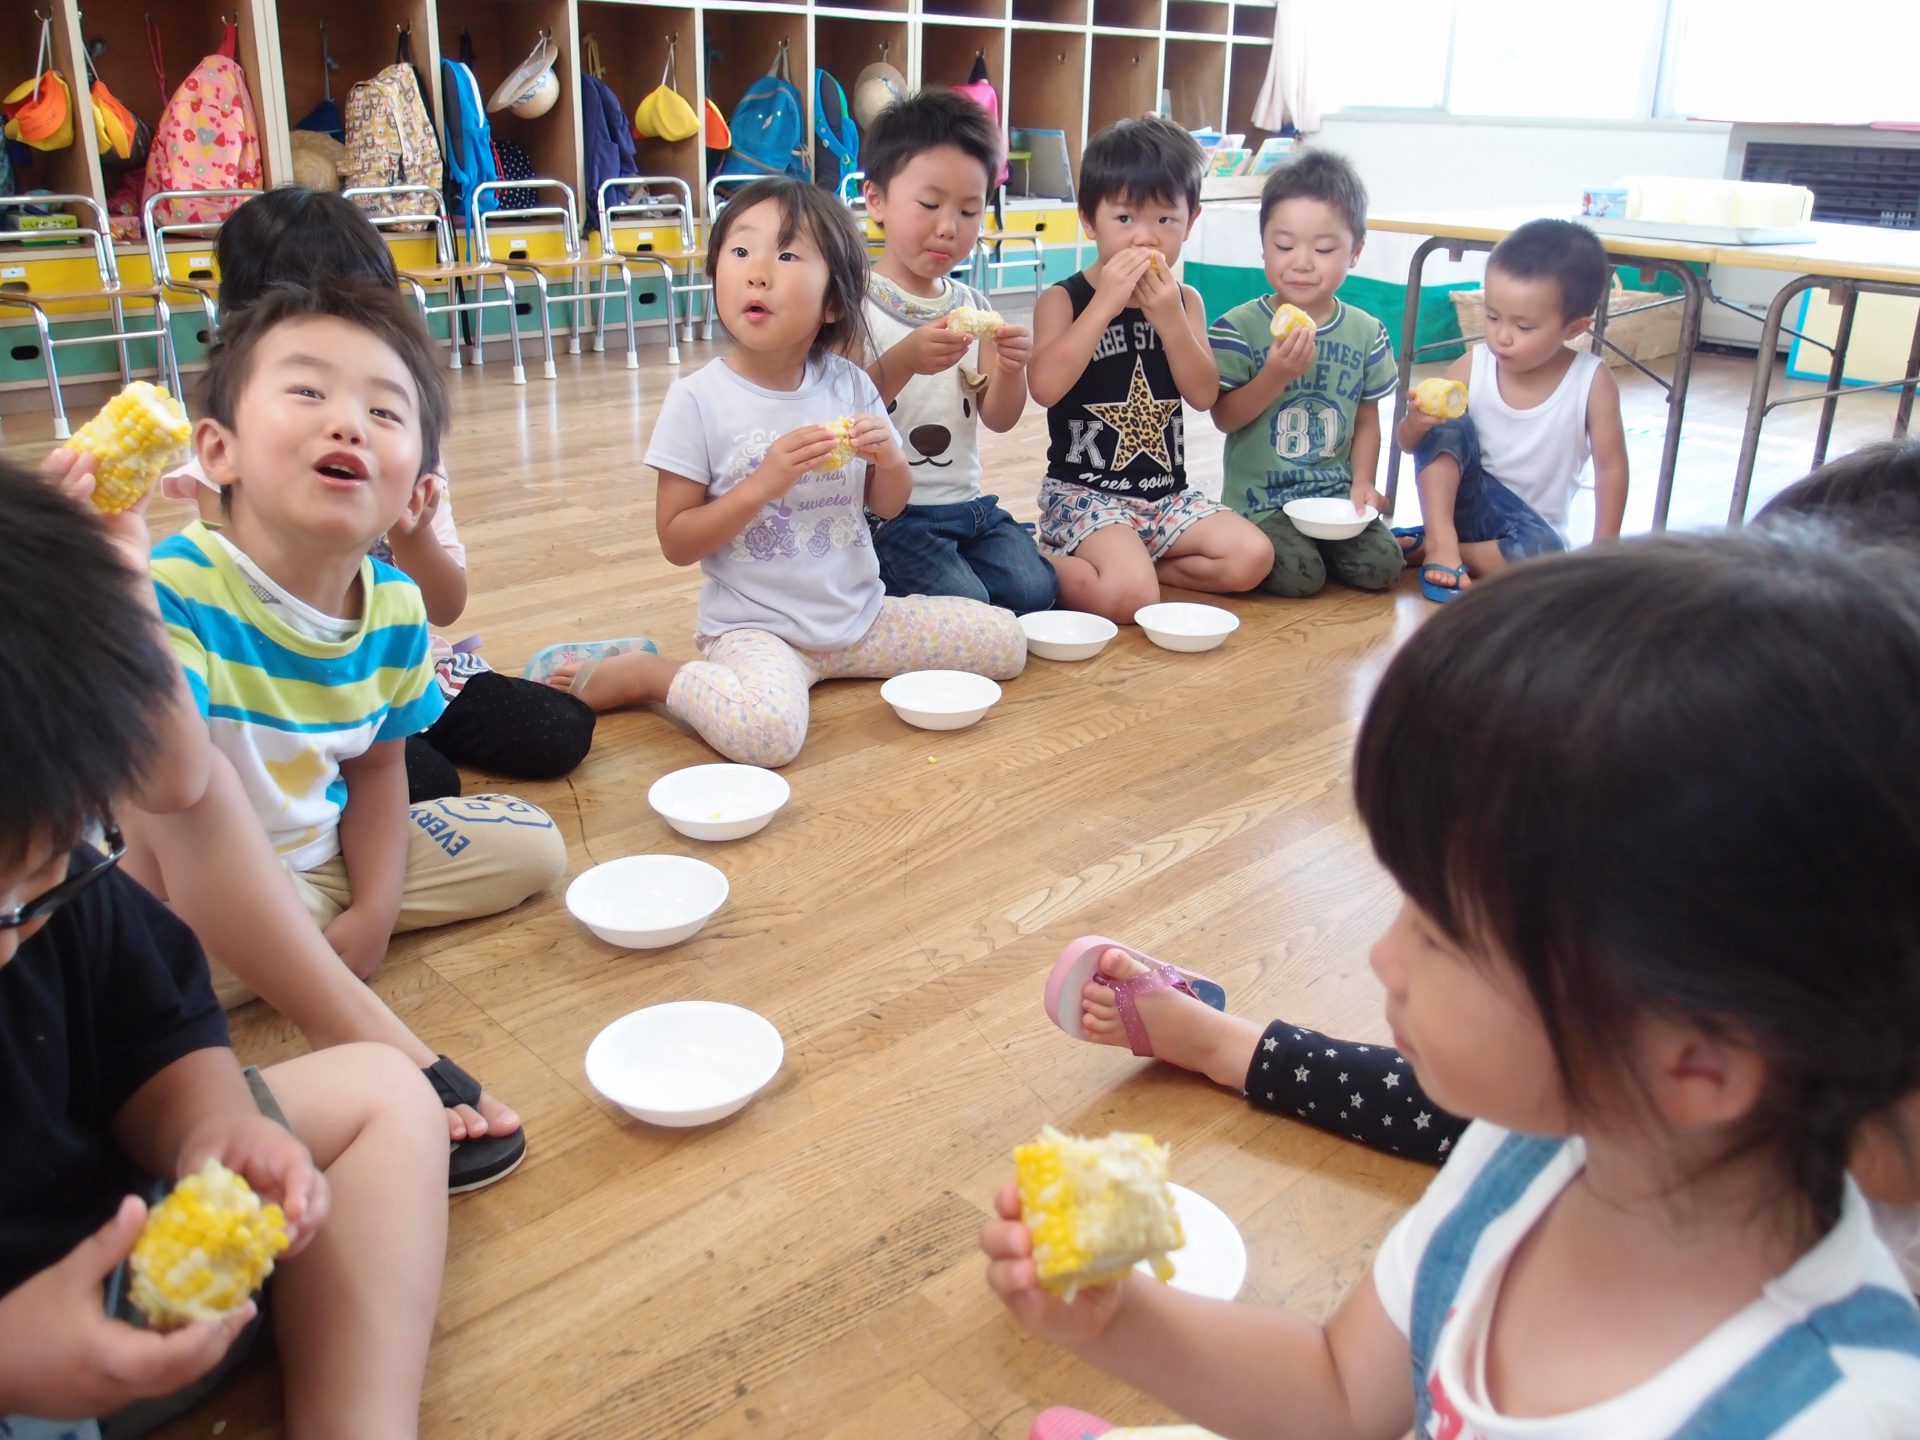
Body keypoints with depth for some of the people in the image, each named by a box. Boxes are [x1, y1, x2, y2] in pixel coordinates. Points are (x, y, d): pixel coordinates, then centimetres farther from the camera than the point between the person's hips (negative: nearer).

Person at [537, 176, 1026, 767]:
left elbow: (888, 506, 11)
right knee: (765, 731, -36)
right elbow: (675, 541, -10)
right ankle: (639, 673, -5)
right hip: (756, 627, -5)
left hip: (862, 613, 6)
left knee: (1006, 640, 1)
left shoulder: (850, 386, 1)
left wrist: (889, 459, -11)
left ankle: (834, 665, 13)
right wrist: (763, 482, -22)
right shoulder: (697, 400, -11)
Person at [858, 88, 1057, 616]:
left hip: (967, 503, 6)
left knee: (1034, 591, -13)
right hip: (889, 510, -5)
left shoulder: (973, 306, 10)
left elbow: (999, 419, 7)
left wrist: (1011, 368, -15)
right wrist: (903, 361, -32)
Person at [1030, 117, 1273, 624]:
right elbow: (1045, 386, -22)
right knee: (1128, 598, -27)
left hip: (1167, 493, 6)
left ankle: (1129, 565, 1)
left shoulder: (1184, 301, 9)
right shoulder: (1063, 299, -4)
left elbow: (1204, 395, -2)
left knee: (1252, 557, -11)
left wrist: (1169, 318, -15)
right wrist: (1106, 302, -22)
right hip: (1083, 491, -6)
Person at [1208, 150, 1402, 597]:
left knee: (1381, 566, -15)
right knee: (1299, 576, -24)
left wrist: (1363, 482, -2)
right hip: (1260, 500, -4)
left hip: (1336, 493, 4)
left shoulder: (1366, 332, 6)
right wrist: (1275, 376, -22)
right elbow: (1224, 417, -8)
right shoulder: (1238, 328, -6)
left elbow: (1367, 419, 11)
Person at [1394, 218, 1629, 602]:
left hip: (1533, 526, -1)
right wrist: (1416, 423, -31)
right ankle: (1440, 540, -21)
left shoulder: (1592, 382, -14)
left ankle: (1418, 549, -17)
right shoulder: (1471, 369, -10)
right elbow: (1408, 442, -6)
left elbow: (1610, 467, -9)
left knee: (1542, 553, -35)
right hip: (1464, 500, 1)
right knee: (1449, 425, -22)